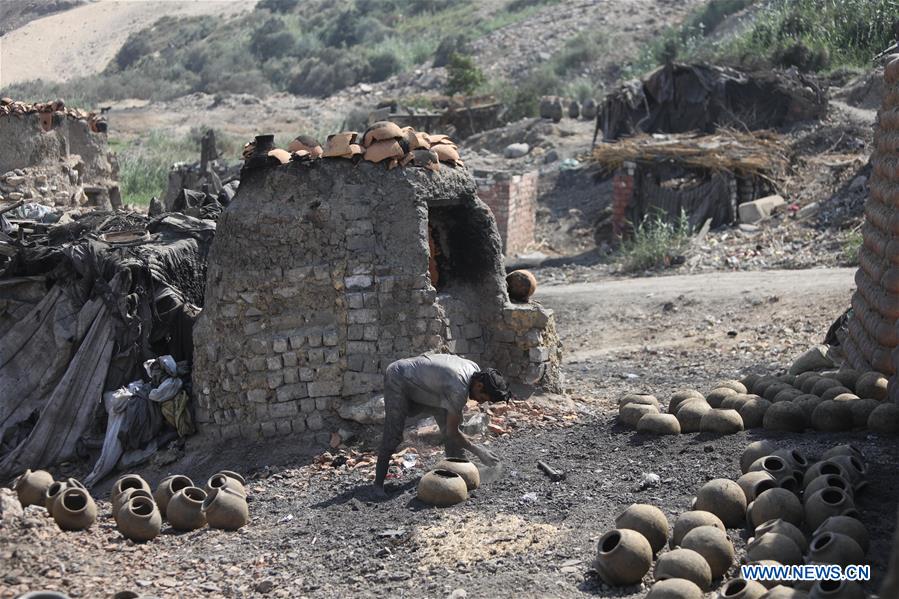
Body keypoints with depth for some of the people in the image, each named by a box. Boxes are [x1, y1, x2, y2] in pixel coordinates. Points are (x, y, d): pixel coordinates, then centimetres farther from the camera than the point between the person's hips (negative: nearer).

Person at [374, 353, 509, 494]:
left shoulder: (475, 369, -10)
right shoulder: (458, 389, -35)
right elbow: (452, 432, -25)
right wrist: (477, 451, -17)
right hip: (398, 378, -9)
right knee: (393, 435, -15)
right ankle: (378, 483, -8)